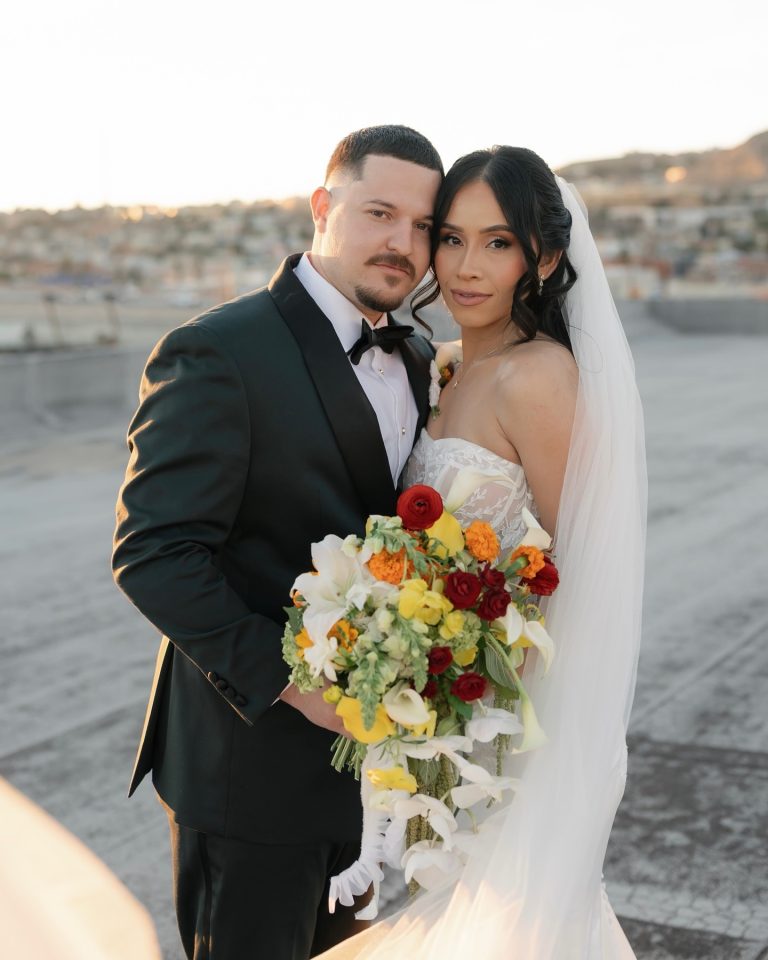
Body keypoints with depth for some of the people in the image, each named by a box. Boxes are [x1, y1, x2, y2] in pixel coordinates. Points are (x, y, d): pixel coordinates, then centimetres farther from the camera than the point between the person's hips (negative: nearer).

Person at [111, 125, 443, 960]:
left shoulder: (420, 361, 9)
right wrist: (288, 680, -25)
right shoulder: (217, 353, -16)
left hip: (374, 750, 7)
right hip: (254, 758, -7)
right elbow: (152, 554, -21)